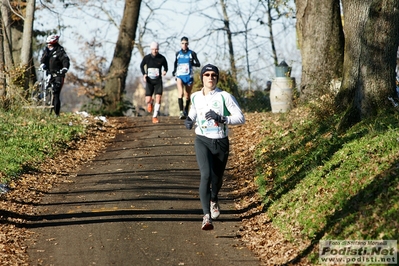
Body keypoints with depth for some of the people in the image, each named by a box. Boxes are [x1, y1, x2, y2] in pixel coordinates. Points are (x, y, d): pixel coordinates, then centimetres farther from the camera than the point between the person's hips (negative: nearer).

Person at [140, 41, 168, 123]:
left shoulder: (162, 58, -7)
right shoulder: (147, 58, -6)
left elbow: (165, 67, 10)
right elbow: (142, 66, 13)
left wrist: (165, 71, -13)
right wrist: (144, 74, -2)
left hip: (158, 81, 0)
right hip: (149, 81, 0)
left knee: (158, 98, -14)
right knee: (148, 101, -4)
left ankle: (155, 117, -1)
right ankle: (150, 103, 36)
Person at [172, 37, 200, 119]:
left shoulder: (192, 53, 1)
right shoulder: (178, 53, 9)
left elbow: (198, 64, -2)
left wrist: (191, 63, -20)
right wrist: (174, 71, 11)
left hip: (189, 76, 0)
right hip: (180, 76, 0)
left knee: (187, 96, 9)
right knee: (180, 93, -22)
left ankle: (186, 111, 34)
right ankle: (181, 112, -31)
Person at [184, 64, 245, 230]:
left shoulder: (225, 97, -7)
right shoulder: (195, 97, 4)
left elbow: (241, 118, -9)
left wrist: (221, 118, -23)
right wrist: (189, 121, 2)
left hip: (221, 142, 0)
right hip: (202, 141, 0)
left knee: (217, 178, 15)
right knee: (206, 175, -20)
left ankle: (214, 200, 51)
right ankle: (207, 216, -27)